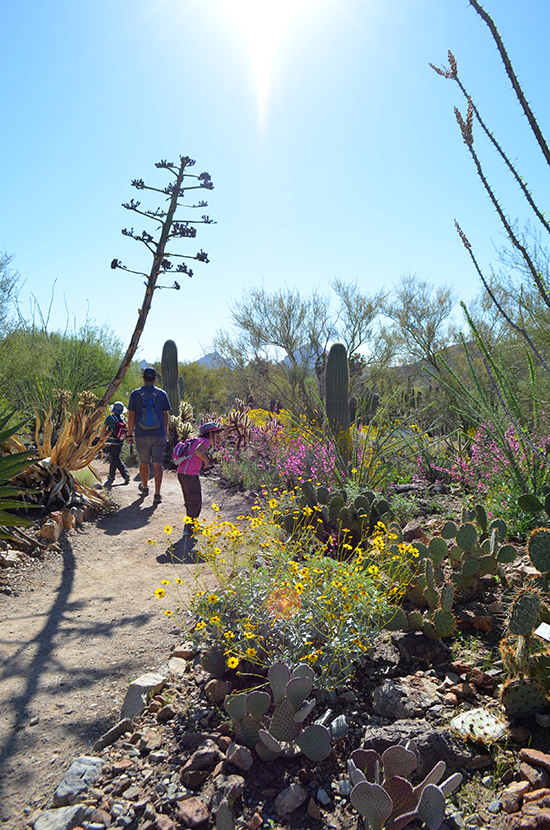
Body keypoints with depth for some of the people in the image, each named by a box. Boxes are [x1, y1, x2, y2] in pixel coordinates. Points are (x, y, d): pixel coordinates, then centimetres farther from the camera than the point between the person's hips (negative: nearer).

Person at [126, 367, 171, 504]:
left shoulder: (135, 394, -4)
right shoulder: (162, 394, -1)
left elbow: (131, 416, -4)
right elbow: (165, 415, 4)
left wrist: (130, 434, 5)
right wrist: (165, 431, 19)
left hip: (141, 436, 0)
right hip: (158, 435, 0)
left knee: (143, 463, 17)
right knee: (157, 464, 0)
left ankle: (144, 487, 37)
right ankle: (157, 494, -6)